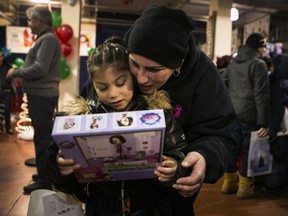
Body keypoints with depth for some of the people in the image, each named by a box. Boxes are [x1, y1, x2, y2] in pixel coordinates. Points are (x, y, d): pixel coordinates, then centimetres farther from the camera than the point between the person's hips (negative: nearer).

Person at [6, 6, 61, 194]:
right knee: (44, 136, 16)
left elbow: (39, 69, -21)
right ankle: (47, 173, 28)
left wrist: (15, 72, -10)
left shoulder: (48, 39, -14)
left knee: (42, 137, -6)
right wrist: (20, 70, 11)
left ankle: (45, 180, 1)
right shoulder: (44, 38, 19)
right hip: (41, 94, 10)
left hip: (42, 96, -10)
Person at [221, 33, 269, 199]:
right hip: (249, 115, -7)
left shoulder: (233, 64, 16)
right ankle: (245, 187, 12)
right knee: (249, 150, 3)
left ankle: (229, 182, 24)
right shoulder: (258, 64, -9)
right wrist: (264, 122, -15)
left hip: (232, 114, 7)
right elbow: (261, 95, -15)